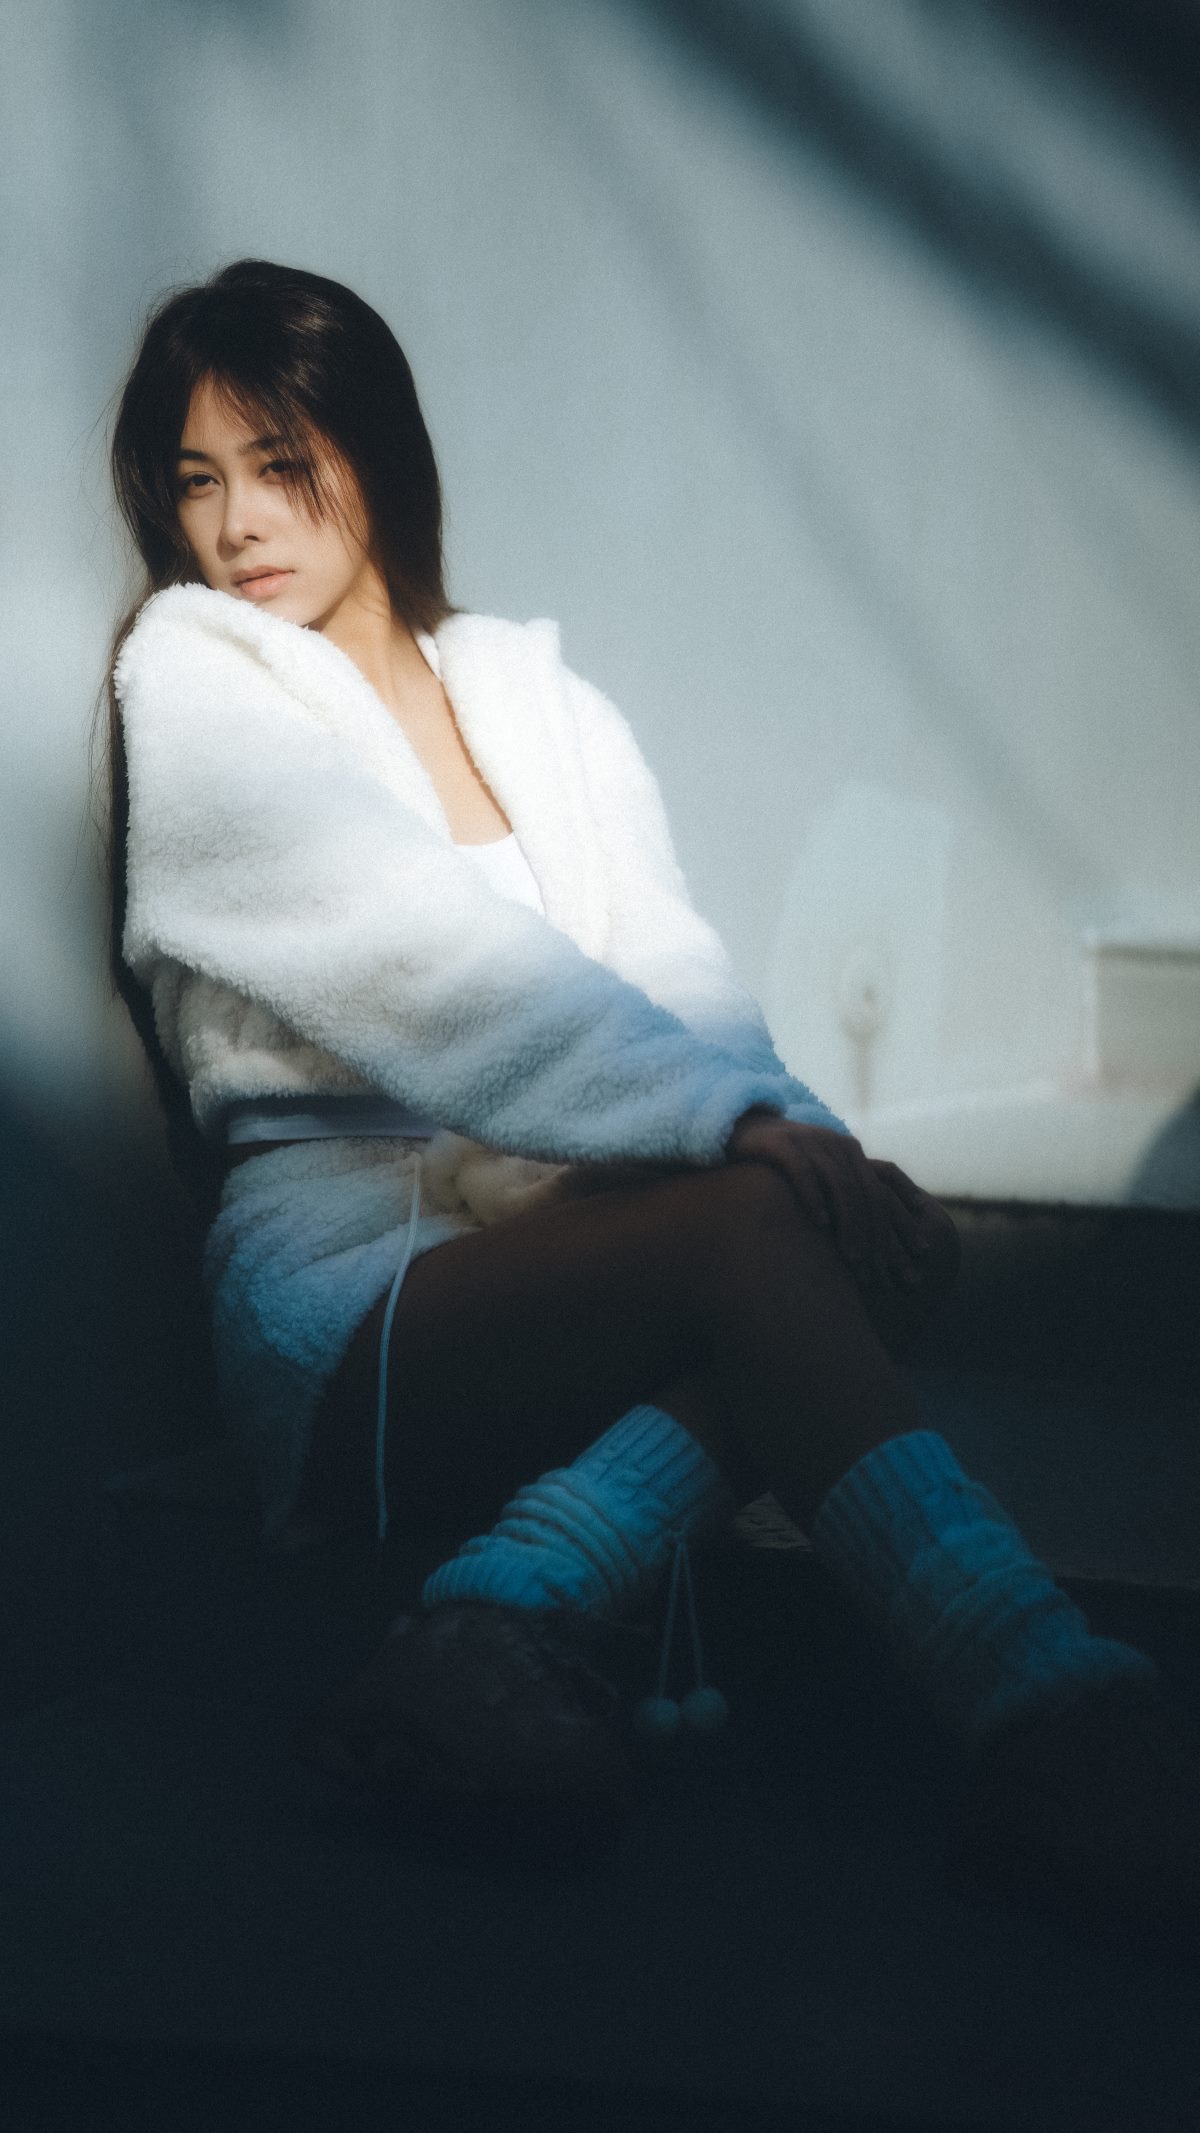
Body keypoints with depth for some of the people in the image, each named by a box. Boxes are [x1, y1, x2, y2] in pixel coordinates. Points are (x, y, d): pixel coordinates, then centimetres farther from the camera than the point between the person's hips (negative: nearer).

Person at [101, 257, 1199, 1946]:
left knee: (881, 1234, -26)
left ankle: (504, 1612, -40)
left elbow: (676, 974, 5)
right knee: (745, 1228, -33)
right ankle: (1060, 1726, -46)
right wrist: (750, 1129, -24)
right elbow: (432, 959, -11)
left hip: (574, 1234, 5)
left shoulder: (552, 711, 21)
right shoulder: (195, 693, 5)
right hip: (347, 1292, -5)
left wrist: (805, 1140, -18)